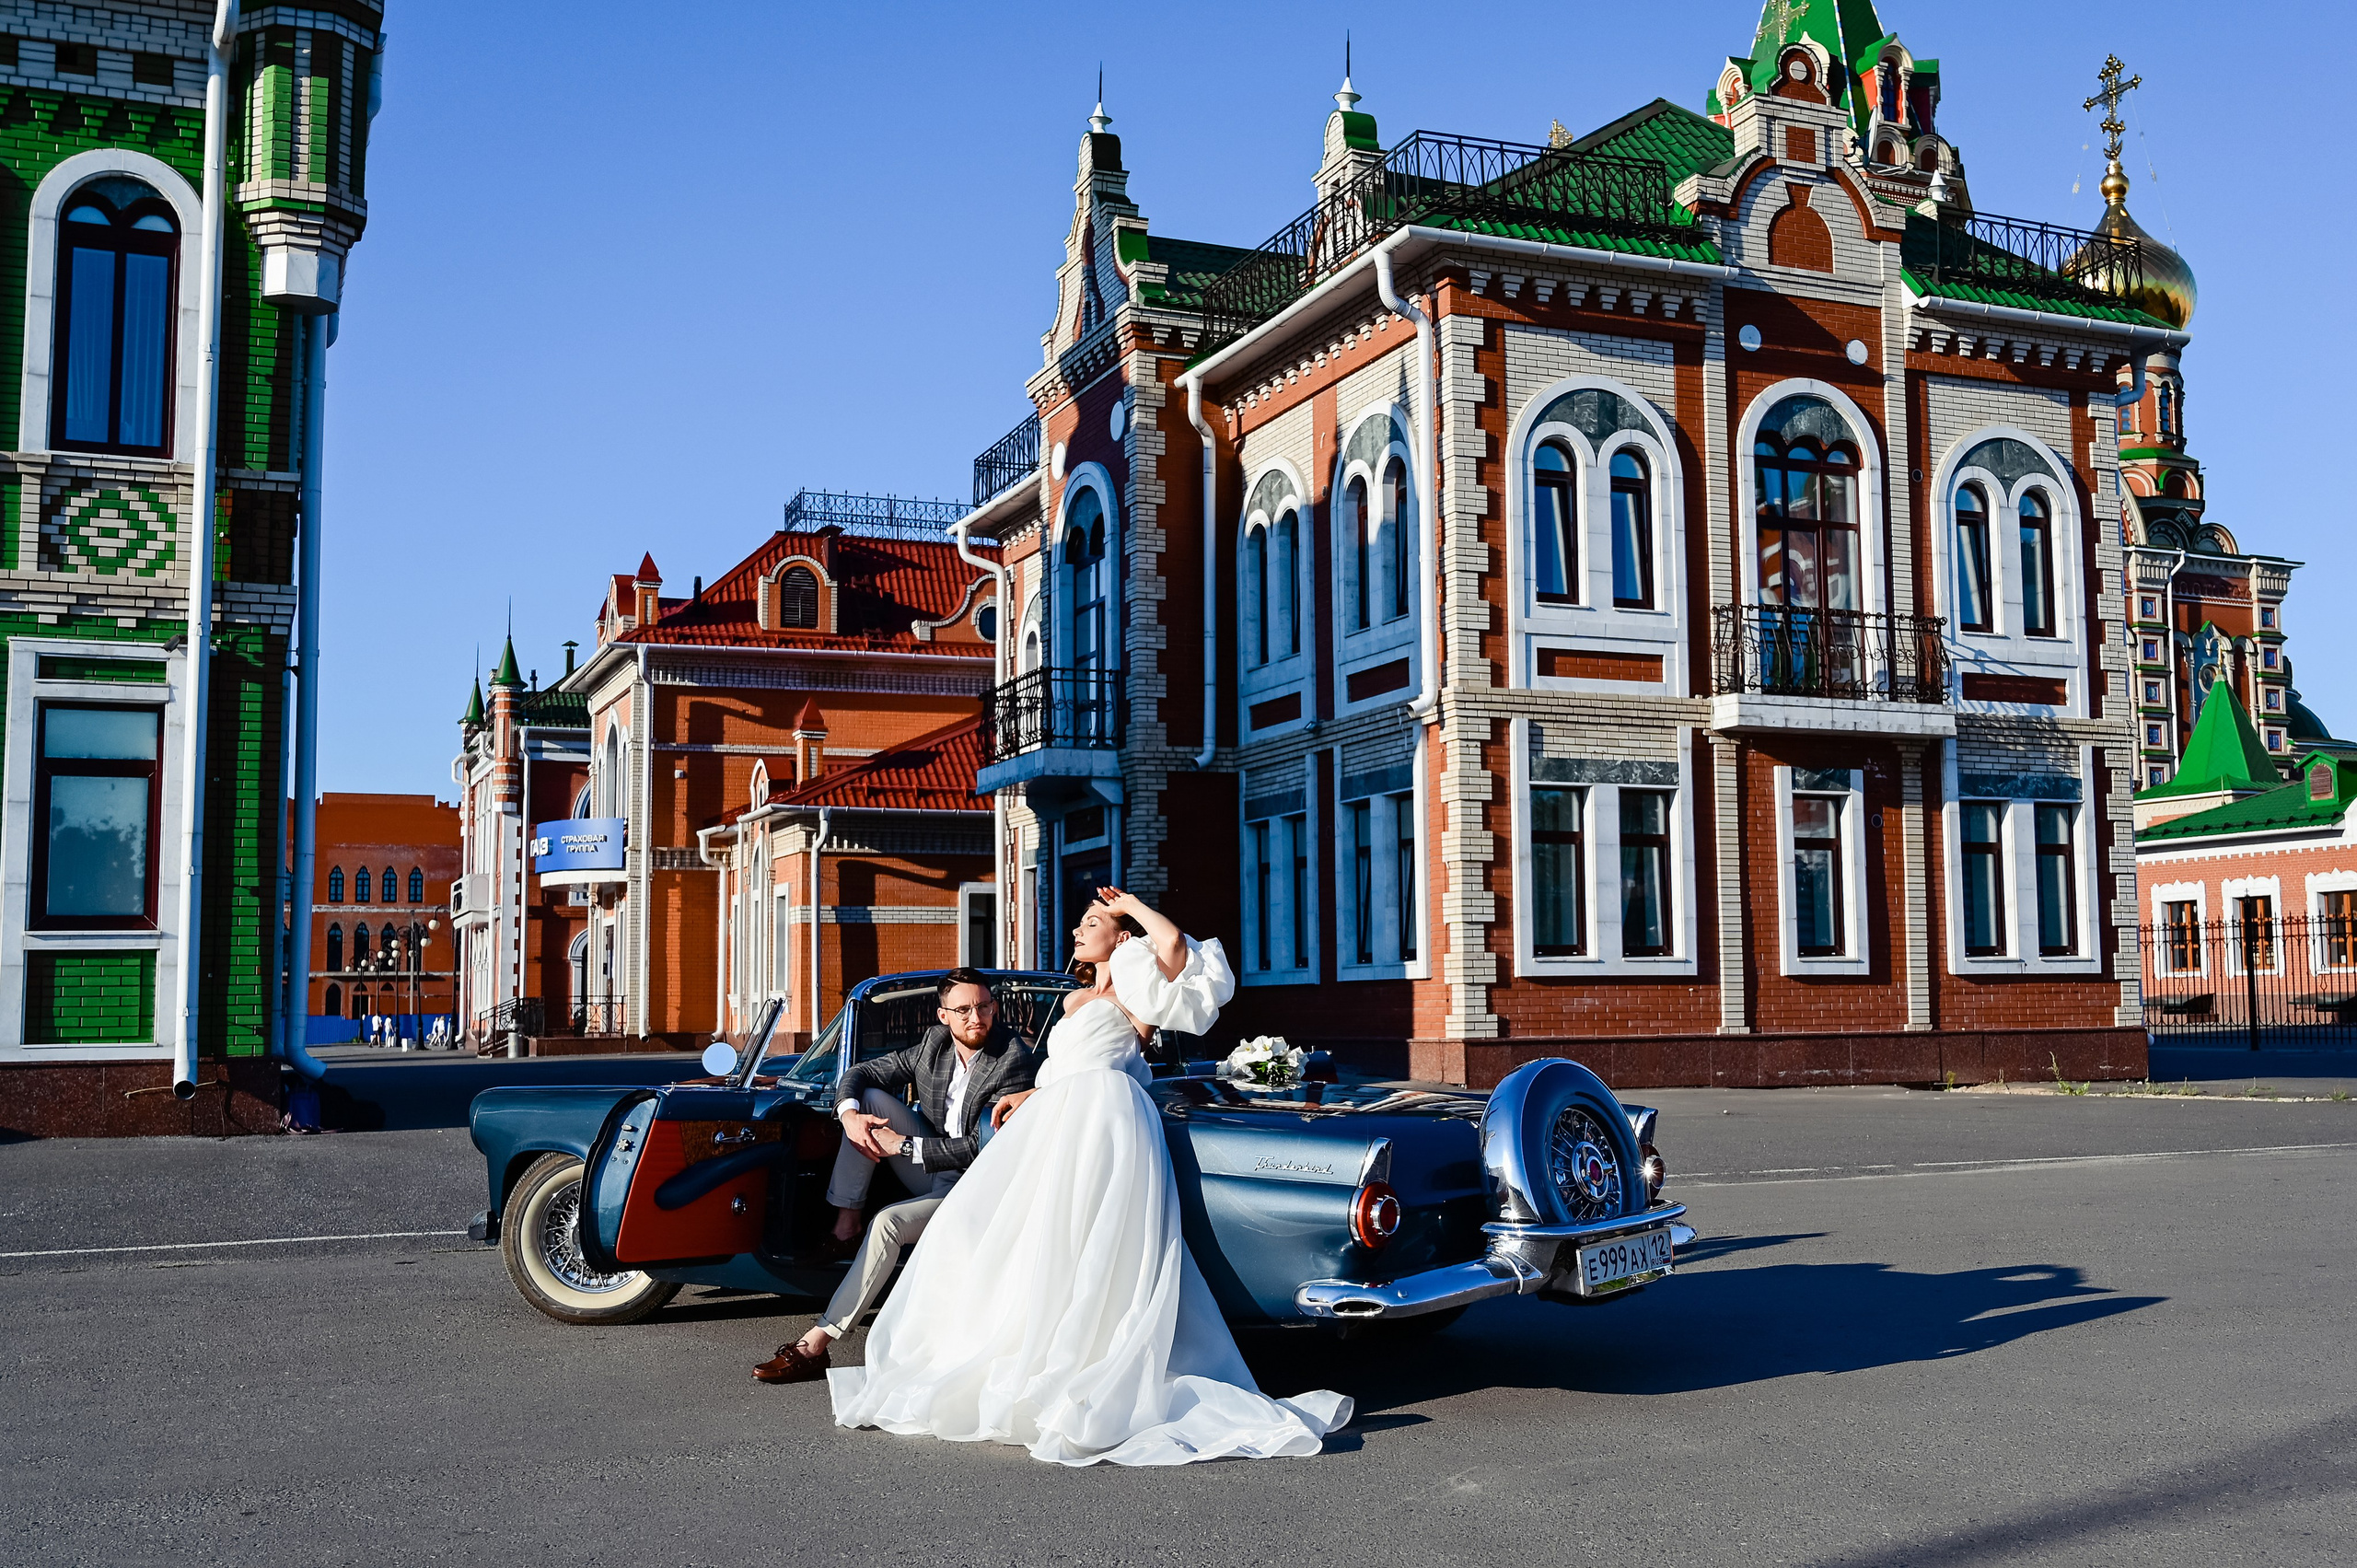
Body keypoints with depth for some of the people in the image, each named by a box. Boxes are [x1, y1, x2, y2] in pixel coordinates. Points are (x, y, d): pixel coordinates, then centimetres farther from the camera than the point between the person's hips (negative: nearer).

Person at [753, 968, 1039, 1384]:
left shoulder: (1016, 1061, -20)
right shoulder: (935, 1043, 0)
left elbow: (981, 1150, -24)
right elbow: (859, 1073, 5)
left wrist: (901, 1145, -24)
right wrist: (850, 1115, -18)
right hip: (930, 1170, 7)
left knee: (888, 1223, -30)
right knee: (870, 1099, -10)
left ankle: (817, 1343, -26)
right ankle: (846, 1218, -8)